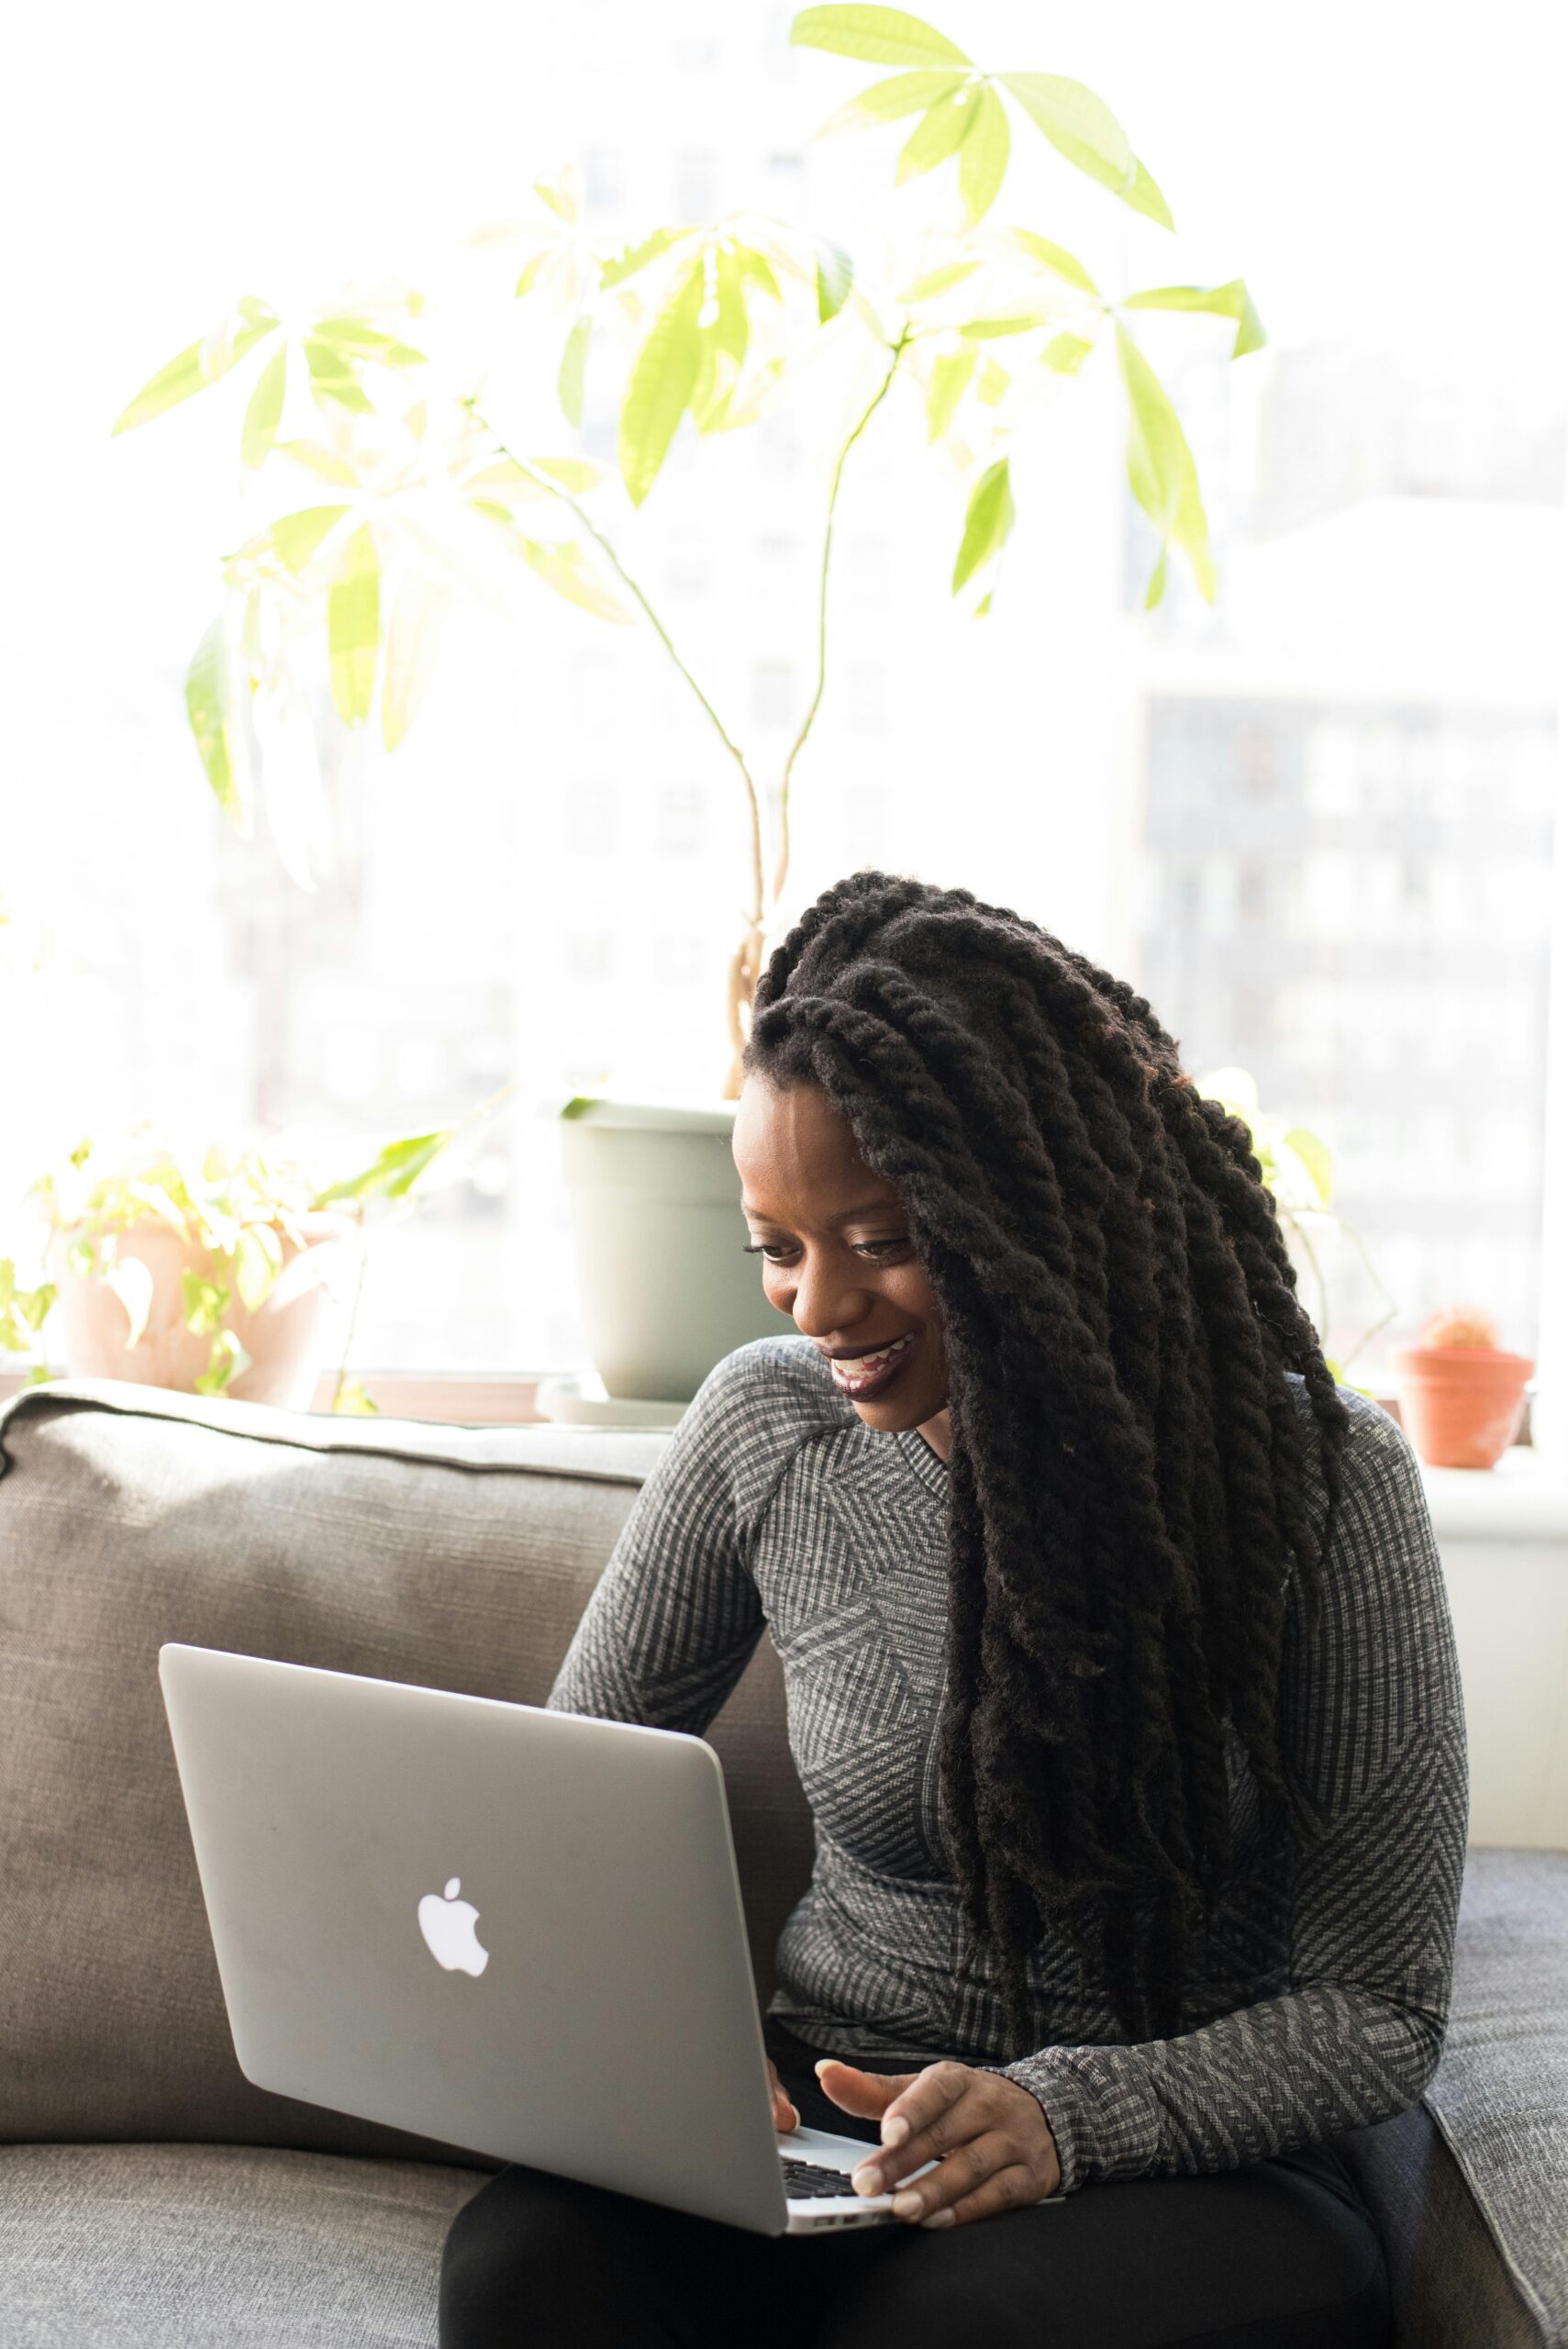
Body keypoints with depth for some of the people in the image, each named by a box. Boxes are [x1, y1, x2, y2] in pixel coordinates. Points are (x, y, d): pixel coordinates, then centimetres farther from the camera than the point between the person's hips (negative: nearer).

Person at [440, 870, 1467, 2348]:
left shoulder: (1319, 1477, -10)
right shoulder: (766, 1427, 0)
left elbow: (1379, 2012, -7)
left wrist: (1070, 2113, -24)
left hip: (1182, 2164, -2)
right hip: (823, 2127, 2)